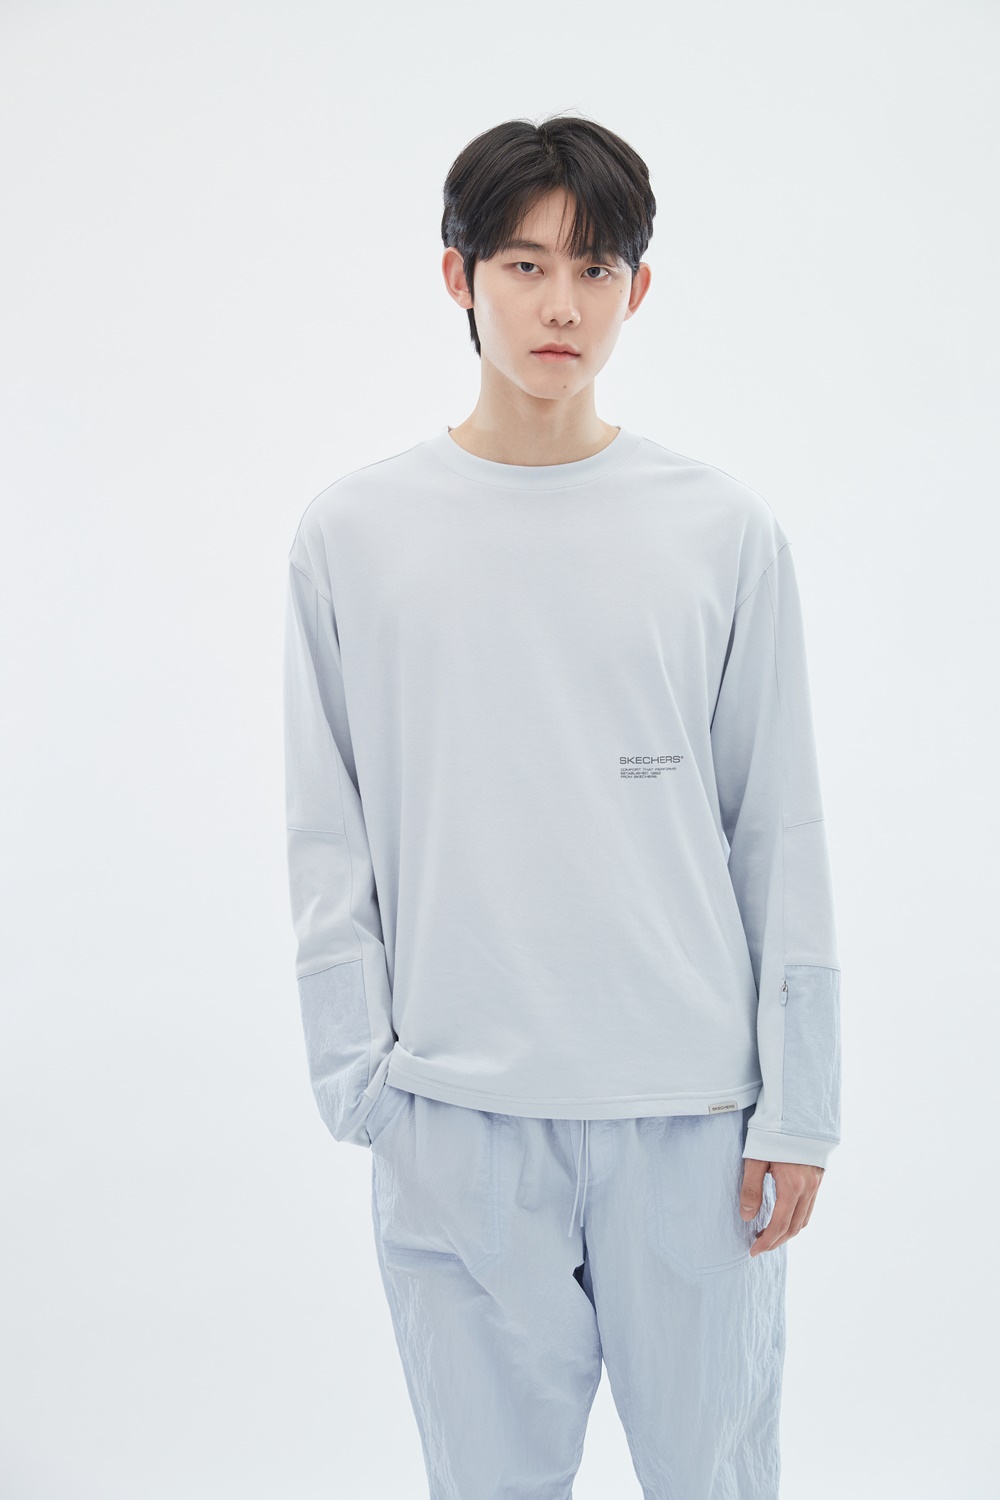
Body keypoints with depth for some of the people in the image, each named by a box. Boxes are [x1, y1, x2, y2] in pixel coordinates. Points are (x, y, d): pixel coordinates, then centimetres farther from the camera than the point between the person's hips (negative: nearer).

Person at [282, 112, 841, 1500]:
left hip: (693, 1110, 0)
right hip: (458, 1117, 0)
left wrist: (796, 1102, 0)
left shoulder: (724, 529, 1)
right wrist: (358, 1078, -1)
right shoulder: (353, 533, 1)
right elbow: (330, 847, 4)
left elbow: (781, 838, 2)